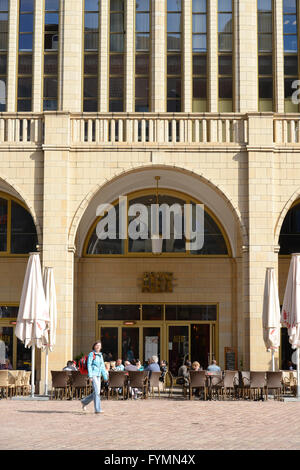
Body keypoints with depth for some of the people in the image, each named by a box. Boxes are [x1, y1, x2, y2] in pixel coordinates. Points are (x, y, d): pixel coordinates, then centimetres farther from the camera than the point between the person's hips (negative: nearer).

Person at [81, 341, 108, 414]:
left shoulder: (100, 355, 16)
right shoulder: (91, 354, -4)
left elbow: (102, 367, 20)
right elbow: (89, 365, -9)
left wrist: (105, 376, 17)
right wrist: (90, 376, -17)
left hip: (98, 375, 8)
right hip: (93, 374, -7)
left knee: (96, 392, 9)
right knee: (96, 391, -14)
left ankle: (84, 402, 28)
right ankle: (97, 409, -13)